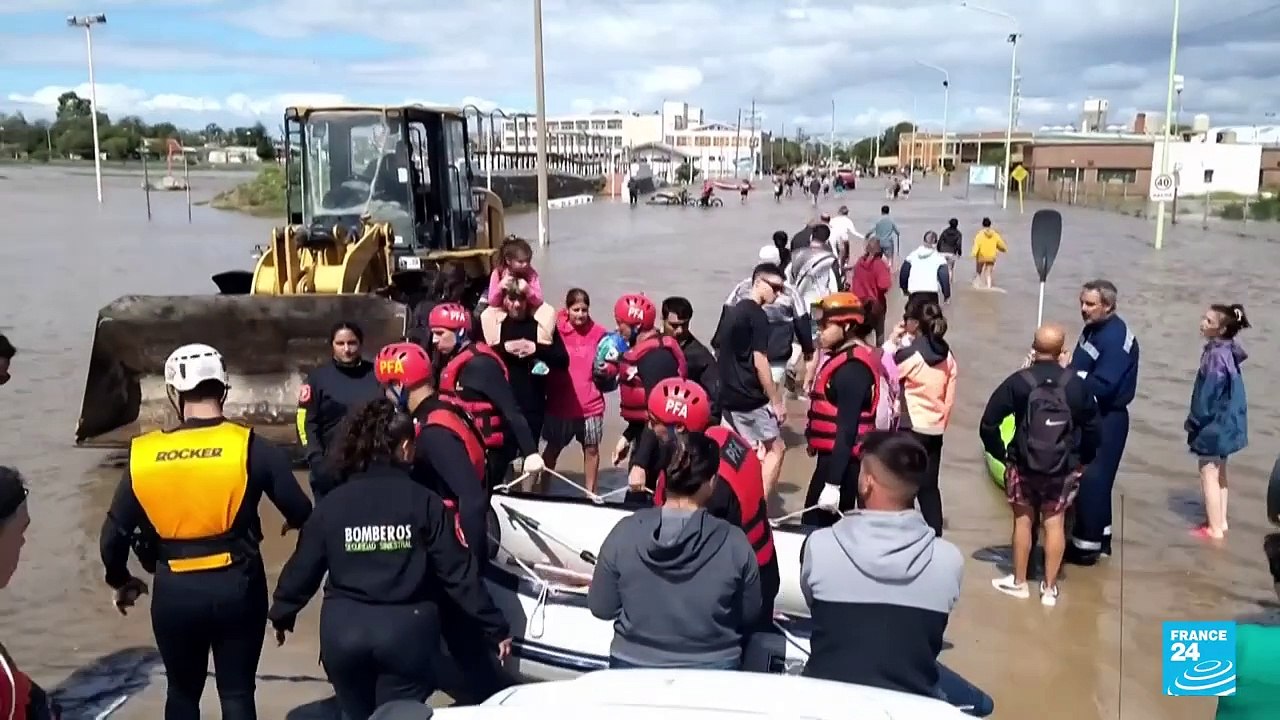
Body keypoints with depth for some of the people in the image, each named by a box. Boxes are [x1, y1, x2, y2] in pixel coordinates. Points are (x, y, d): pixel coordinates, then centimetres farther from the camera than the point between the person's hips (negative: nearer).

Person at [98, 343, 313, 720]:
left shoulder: (143, 456, -4)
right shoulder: (252, 448, -11)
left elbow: (114, 535, 2)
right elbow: (301, 514, -9)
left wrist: (120, 581, 22)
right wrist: (295, 522, 17)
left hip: (174, 591, 2)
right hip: (237, 586, -2)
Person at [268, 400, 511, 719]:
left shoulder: (331, 504, 2)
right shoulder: (423, 501, -5)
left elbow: (303, 567, 8)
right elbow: (458, 571, -5)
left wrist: (281, 614, 26)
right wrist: (495, 628, 2)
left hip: (343, 630, 3)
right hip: (407, 629, -2)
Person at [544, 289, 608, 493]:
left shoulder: (598, 333, -3)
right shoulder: (556, 330, -5)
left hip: (590, 404, 0)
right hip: (559, 402, 0)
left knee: (591, 449, 10)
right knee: (552, 449, 13)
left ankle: (591, 494, 24)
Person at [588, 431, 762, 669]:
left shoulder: (624, 532, -15)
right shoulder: (734, 542, -16)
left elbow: (601, 608, -5)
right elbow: (749, 616, -3)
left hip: (633, 667, 1)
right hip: (712, 672, 0)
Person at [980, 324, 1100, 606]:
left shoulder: (1018, 381, -12)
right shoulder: (1076, 384, -7)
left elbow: (988, 424, -12)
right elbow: (1092, 427, 0)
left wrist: (1001, 453, 1)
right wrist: (1083, 459, 13)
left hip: (1023, 466, -1)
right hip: (1064, 469, 1)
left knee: (1023, 520, 13)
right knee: (1055, 523, 11)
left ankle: (1019, 582, 25)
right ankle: (1049, 588, 18)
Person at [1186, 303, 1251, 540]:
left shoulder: (1217, 355, -24)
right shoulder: (1227, 351, 5)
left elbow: (1209, 392, -22)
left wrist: (1195, 421, -12)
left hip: (1215, 423, -9)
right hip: (1225, 421, 9)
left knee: (1209, 474, 0)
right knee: (1219, 473, 18)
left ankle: (1214, 529, 6)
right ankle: (1221, 521, 28)